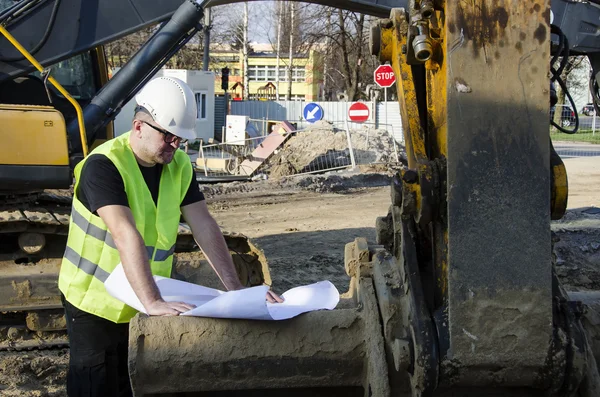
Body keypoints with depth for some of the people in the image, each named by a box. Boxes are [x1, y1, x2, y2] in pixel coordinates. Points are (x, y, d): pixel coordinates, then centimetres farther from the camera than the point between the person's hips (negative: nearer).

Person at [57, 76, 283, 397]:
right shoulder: (103, 165, -22)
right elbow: (127, 235, -34)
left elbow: (204, 226, -7)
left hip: (144, 306, 6)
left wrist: (236, 289, -16)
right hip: (96, 303, -5)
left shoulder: (179, 165, -2)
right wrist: (152, 301, -43)